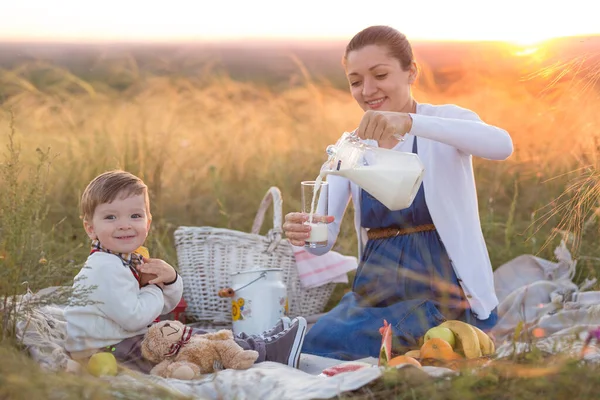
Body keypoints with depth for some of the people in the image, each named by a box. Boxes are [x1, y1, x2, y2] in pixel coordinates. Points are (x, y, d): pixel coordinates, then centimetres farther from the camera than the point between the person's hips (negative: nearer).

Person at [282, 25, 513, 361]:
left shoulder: (445, 119, -3)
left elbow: (502, 145, -28)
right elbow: (324, 239, -2)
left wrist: (409, 122, -39)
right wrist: (303, 231, -27)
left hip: (442, 290, -5)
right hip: (376, 292, 5)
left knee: (322, 346, -23)